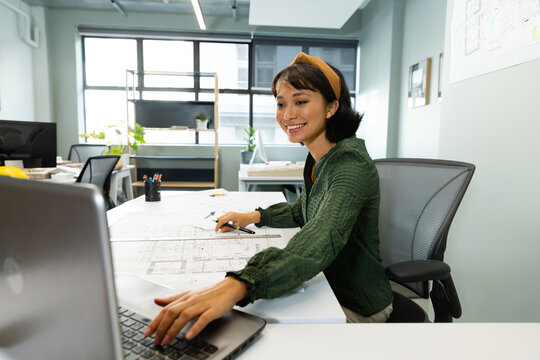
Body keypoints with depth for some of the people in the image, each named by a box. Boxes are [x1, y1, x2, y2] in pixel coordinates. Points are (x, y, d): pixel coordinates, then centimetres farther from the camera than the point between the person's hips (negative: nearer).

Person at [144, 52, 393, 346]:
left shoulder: (350, 162, -27)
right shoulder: (318, 158, 3)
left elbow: (322, 239, -45)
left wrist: (237, 284, -59)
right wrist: (254, 217, 5)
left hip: (356, 309, -7)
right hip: (328, 289, 7)